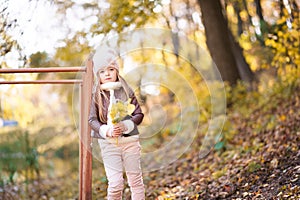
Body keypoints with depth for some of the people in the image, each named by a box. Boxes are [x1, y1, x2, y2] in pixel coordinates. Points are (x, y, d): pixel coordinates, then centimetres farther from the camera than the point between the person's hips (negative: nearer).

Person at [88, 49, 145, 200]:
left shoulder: (126, 91, 1)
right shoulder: (96, 95, -1)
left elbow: (139, 115, 1)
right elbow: (92, 120, -2)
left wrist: (125, 126, -17)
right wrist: (106, 130, -19)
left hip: (130, 140, 1)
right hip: (108, 143, -1)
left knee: (136, 180, 10)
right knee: (115, 183, -7)